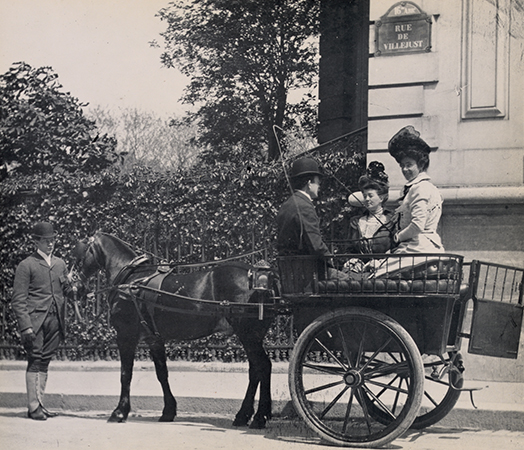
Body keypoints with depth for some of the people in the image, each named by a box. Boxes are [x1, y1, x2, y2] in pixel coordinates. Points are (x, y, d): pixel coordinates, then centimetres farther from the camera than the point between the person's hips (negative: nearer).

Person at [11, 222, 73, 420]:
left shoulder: (60, 264, 17)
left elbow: (66, 291, 23)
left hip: (55, 320, 5)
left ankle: (39, 404, 13)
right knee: (35, 361, -6)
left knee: (44, 362, 8)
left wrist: (69, 285, 0)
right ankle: (33, 406, -3)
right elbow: (18, 300, -5)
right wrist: (25, 326, -14)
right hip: (35, 320, -5)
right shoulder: (26, 265, 0)